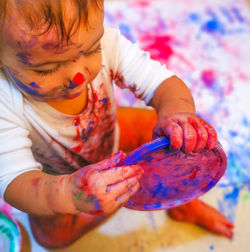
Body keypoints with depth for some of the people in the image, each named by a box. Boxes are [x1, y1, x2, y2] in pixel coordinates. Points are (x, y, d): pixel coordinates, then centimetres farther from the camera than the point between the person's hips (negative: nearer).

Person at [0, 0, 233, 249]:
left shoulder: (105, 43, -33)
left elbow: (161, 82, -30)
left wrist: (176, 112, -54)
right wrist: (67, 194, -66)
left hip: (107, 132, 3)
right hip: (56, 176, -2)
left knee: (168, 131, -9)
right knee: (50, 233, -20)